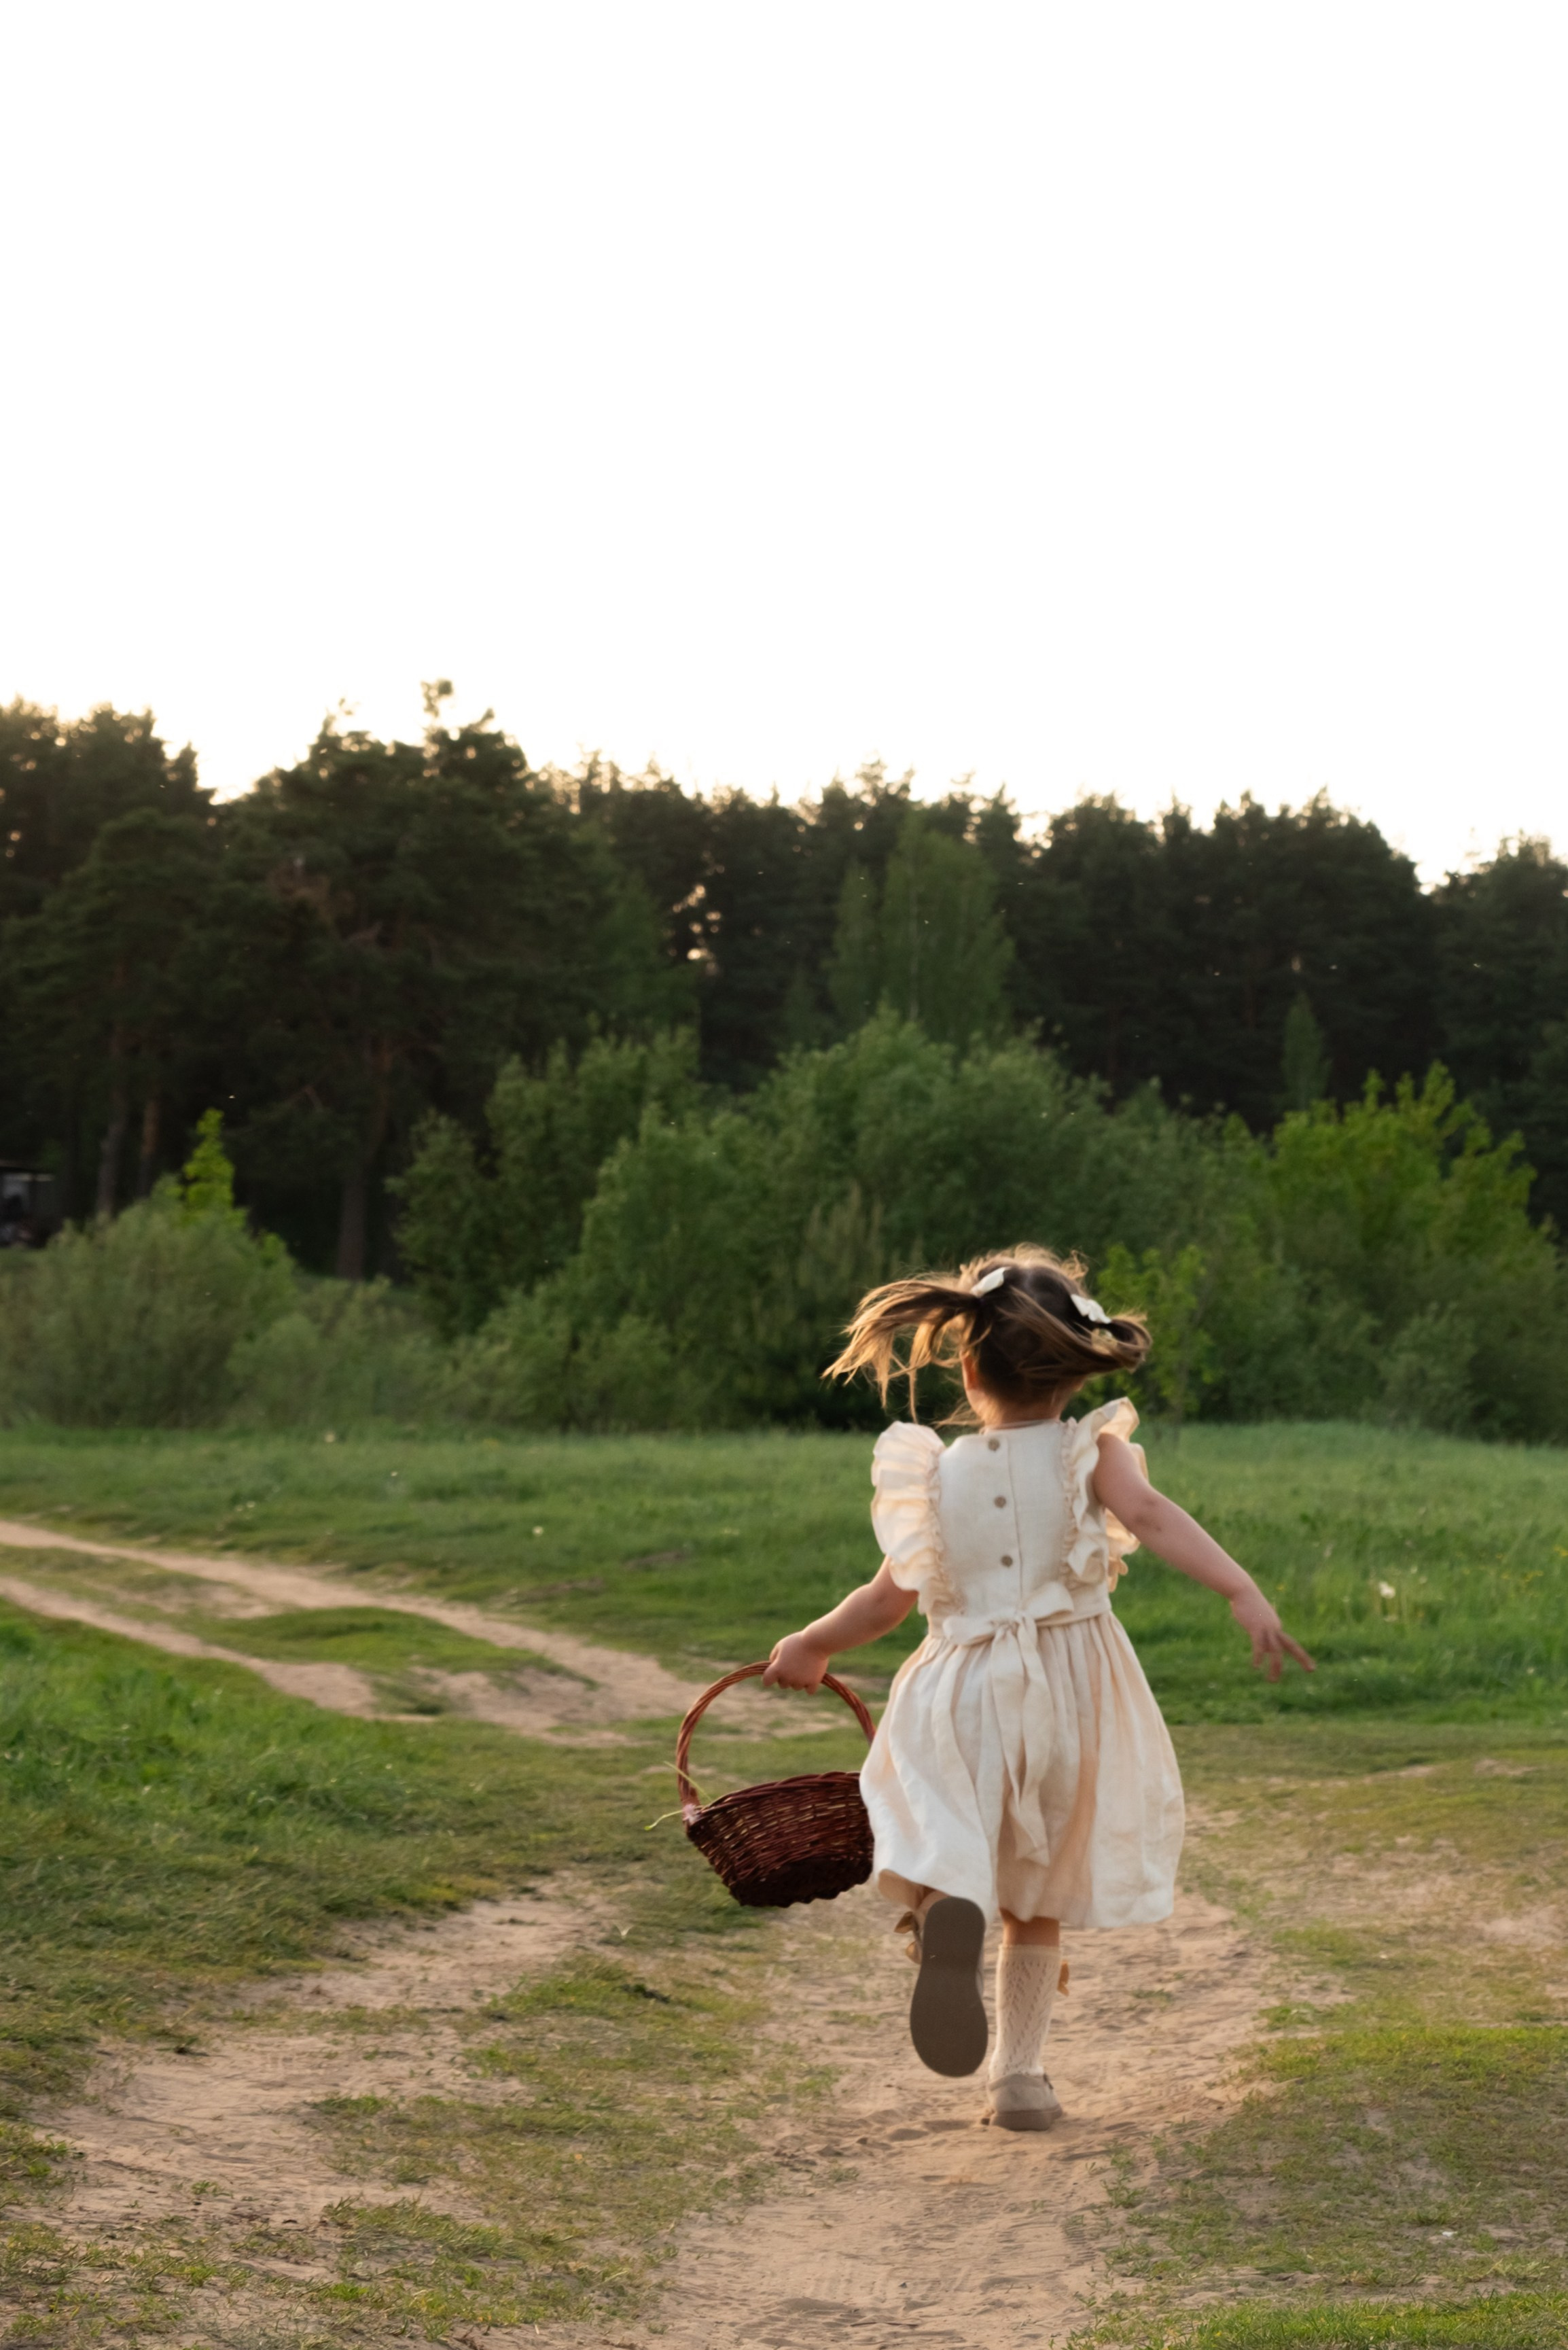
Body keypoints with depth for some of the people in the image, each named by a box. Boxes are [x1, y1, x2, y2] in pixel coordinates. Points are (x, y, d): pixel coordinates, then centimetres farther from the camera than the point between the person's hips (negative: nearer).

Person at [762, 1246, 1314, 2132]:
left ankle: (949, 1905, -38)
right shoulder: (1088, 1453, -2)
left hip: (962, 1699, -1)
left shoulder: (939, 1473, 4)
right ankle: (1021, 2072, 17)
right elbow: (1153, 1514, -22)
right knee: (1038, 1900, 17)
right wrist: (1244, 1591, -32)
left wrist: (811, 1645, 26)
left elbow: (892, 1597, 8)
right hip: (1069, 1693, 1)